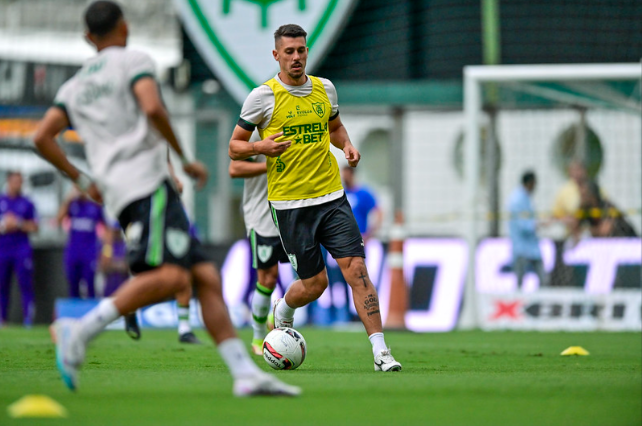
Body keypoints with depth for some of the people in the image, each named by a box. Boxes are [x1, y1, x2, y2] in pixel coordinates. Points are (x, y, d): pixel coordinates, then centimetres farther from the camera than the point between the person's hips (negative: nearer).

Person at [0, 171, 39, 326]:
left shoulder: (27, 203, 9)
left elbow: (34, 228, 5)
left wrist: (18, 223, -8)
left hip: (22, 248, -1)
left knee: (26, 283, -9)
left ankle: (28, 318, -11)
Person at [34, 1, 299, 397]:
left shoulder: (75, 86, 25)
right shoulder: (134, 61, 5)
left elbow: (43, 137, 14)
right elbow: (153, 108, -13)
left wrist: (82, 181, 22)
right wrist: (185, 158, -3)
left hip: (118, 193, 8)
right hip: (147, 182, -8)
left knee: (207, 278, 2)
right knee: (171, 277, -24)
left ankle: (246, 373, -9)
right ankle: (80, 331, -30)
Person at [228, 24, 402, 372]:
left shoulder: (324, 89, 8)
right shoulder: (263, 96, -4)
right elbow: (234, 147, 1)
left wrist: (347, 146, 6)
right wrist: (261, 147, -19)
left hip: (332, 198, 3)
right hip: (290, 204, -3)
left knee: (357, 270, -10)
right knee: (315, 283, 1)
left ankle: (380, 353, -11)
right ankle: (282, 311, 37)